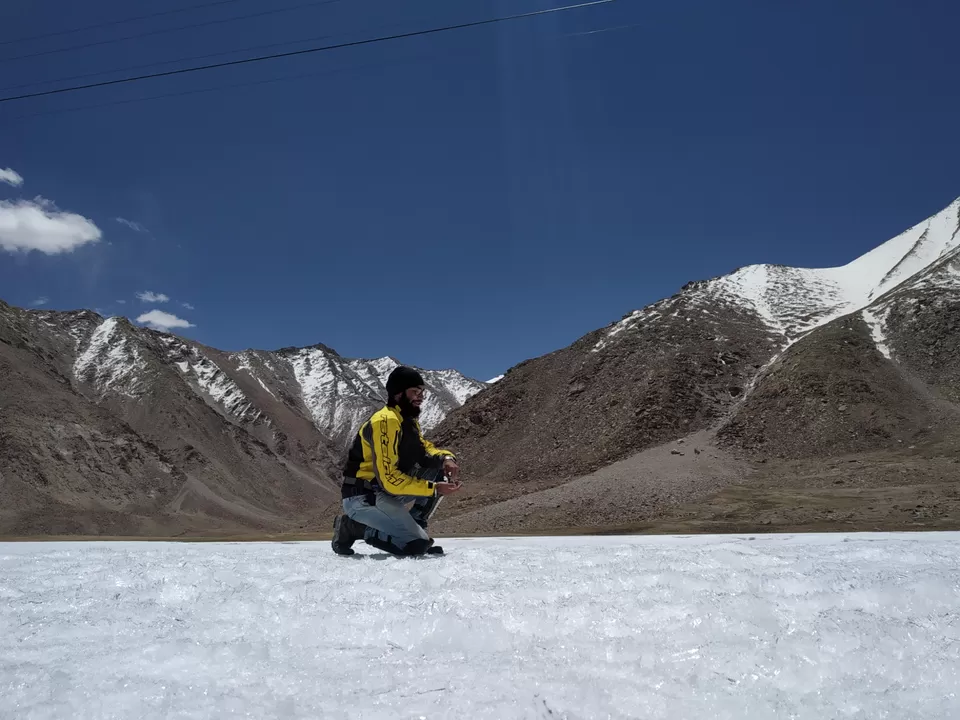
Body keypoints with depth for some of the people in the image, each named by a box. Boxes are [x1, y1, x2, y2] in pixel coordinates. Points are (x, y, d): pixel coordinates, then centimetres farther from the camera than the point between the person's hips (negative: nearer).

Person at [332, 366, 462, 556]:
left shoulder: (408, 421, 10)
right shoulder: (386, 422, -21)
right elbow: (389, 479, -26)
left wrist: (446, 458, -9)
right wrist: (434, 489, -23)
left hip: (386, 492, 9)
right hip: (363, 497, -9)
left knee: (439, 470, 2)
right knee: (419, 545, -19)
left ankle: (412, 529, 6)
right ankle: (352, 527, -3)